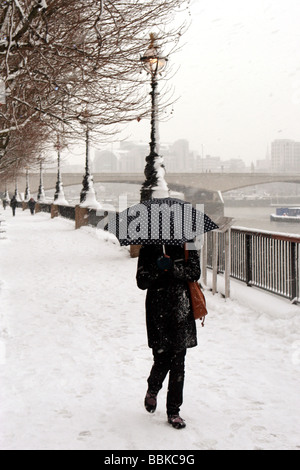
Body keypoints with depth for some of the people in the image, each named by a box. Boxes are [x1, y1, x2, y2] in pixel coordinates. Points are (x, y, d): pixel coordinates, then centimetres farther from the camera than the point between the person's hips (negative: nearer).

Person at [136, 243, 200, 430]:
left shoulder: (187, 247, 5)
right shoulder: (149, 249, 3)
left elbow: (195, 273, -5)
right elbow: (142, 282, -2)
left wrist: (173, 267, -18)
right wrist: (157, 268, -18)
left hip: (181, 311, 1)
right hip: (158, 312, -1)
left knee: (178, 362, 2)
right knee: (162, 360, -2)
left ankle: (174, 411, 12)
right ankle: (152, 390, 32)